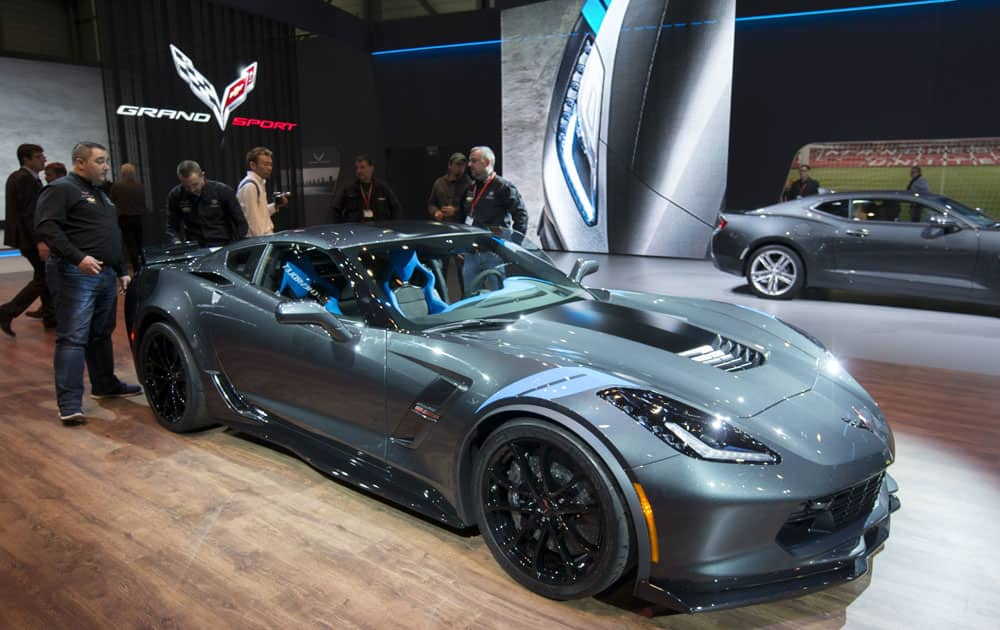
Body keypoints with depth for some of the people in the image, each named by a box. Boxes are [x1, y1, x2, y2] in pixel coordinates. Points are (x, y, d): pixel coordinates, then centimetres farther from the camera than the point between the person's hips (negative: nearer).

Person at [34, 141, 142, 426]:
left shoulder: (100, 193, 23)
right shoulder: (61, 189, -6)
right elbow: (46, 226, -18)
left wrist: (121, 271, 24)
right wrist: (78, 257, -27)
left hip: (105, 274, 9)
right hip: (75, 274, -9)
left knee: (101, 334, 16)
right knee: (73, 338, -10)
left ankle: (105, 385, 29)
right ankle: (70, 404, -10)